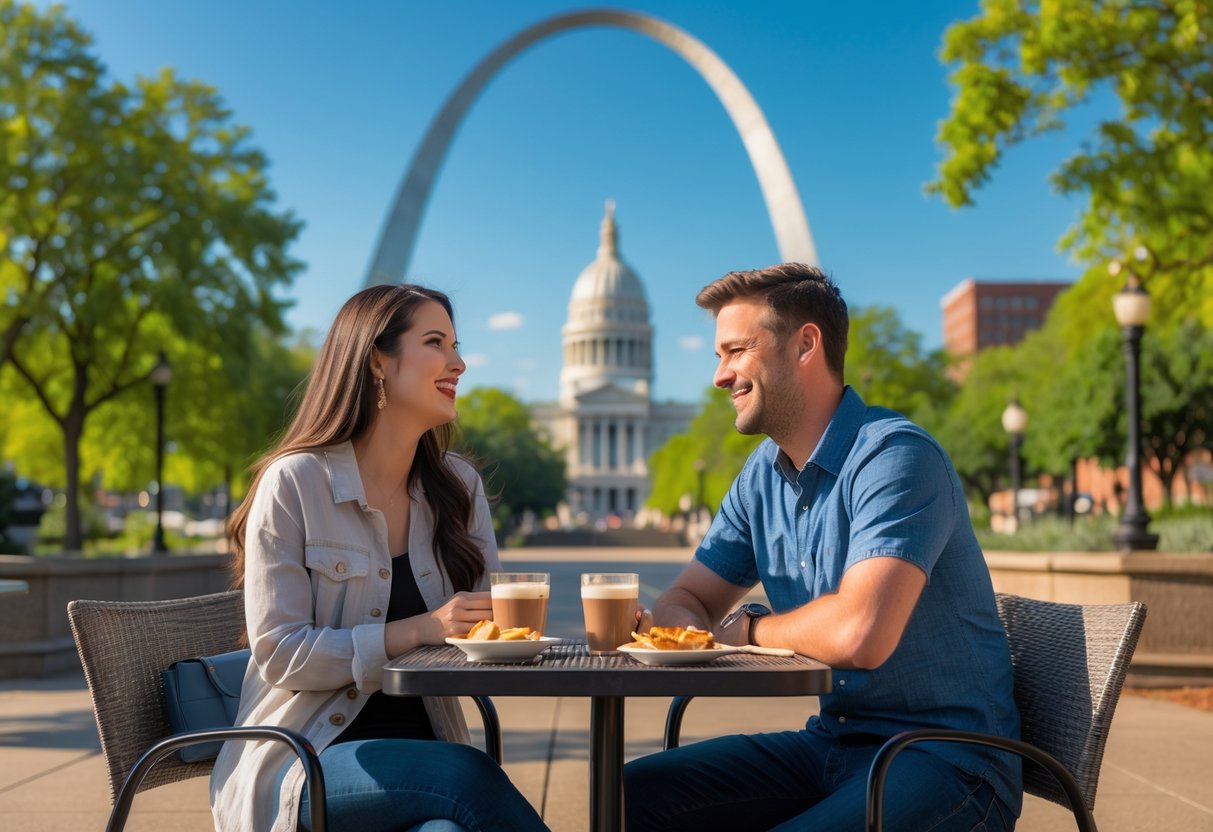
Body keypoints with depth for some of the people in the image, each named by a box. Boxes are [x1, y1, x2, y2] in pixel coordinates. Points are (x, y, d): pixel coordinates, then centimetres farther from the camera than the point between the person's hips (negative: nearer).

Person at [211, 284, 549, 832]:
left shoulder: (458, 486, 9)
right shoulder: (294, 483, -7)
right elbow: (280, 655, -12)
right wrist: (418, 632, -21)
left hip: (422, 752, 4)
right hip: (303, 762, -4)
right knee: (469, 777, -31)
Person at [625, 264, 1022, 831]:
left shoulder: (895, 457, -19)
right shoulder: (763, 474, 8)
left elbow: (859, 634, -33)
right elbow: (683, 602, 12)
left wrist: (749, 630, -12)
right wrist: (687, 630, -14)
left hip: (944, 760, -7)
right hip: (832, 742, 8)